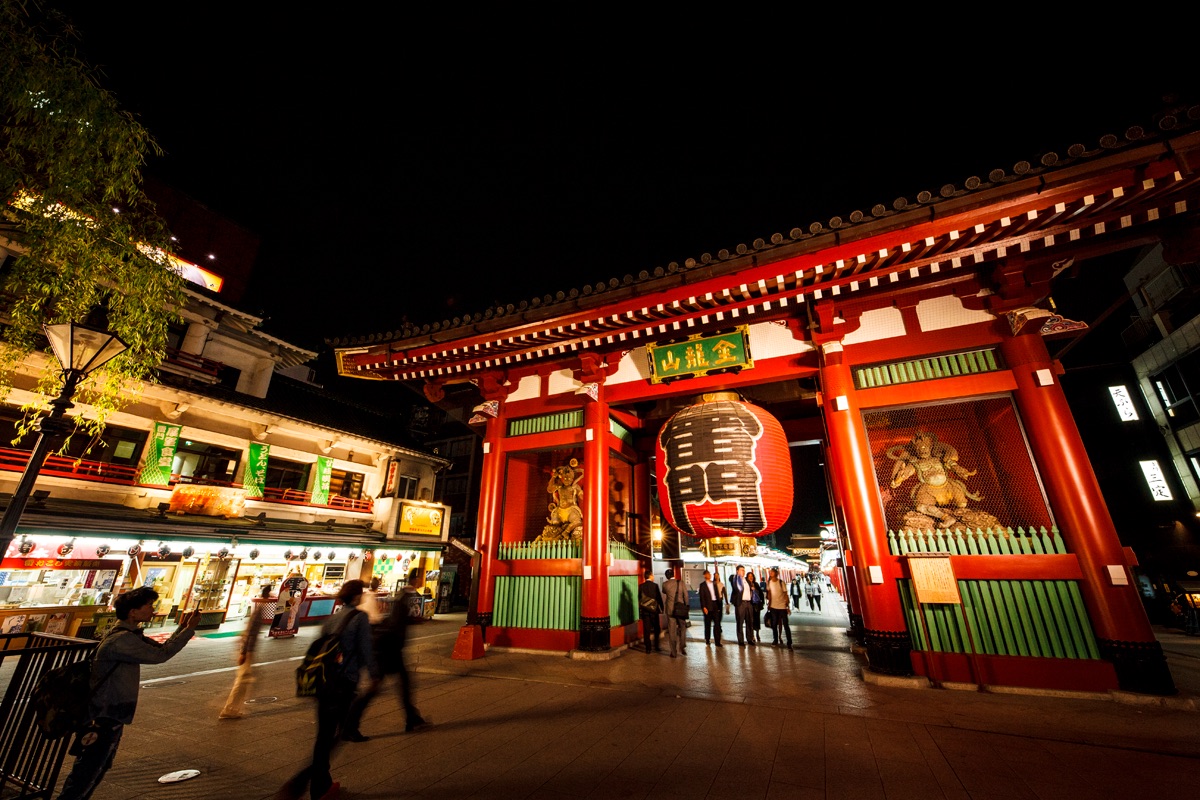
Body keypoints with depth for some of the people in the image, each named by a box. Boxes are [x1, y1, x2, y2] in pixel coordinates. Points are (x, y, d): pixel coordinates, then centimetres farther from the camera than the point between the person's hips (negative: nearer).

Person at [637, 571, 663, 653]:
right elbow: (659, 598, -6)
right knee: (656, 629, 13)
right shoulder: (655, 585, -9)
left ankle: (648, 648, 8)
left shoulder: (641, 586, -1)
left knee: (646, 630, 7)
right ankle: (657, 646, 14)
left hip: (644, 610, 2)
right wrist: (661, 608, 6)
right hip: (654, 610, -2)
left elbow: (639, 599, 5)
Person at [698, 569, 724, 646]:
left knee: (717, 623, -1)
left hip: (715, 605, 4)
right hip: (708, 606, -4)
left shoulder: (714, 583, 12)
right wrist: (704, 607, -13)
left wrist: (719, 604, 7)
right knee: (708, 624, 7)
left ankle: (718, 642, 2)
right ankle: (707, 640, 22)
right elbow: (702, 597, -7)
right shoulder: (702, 585, -3)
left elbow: (717, 593, 14)